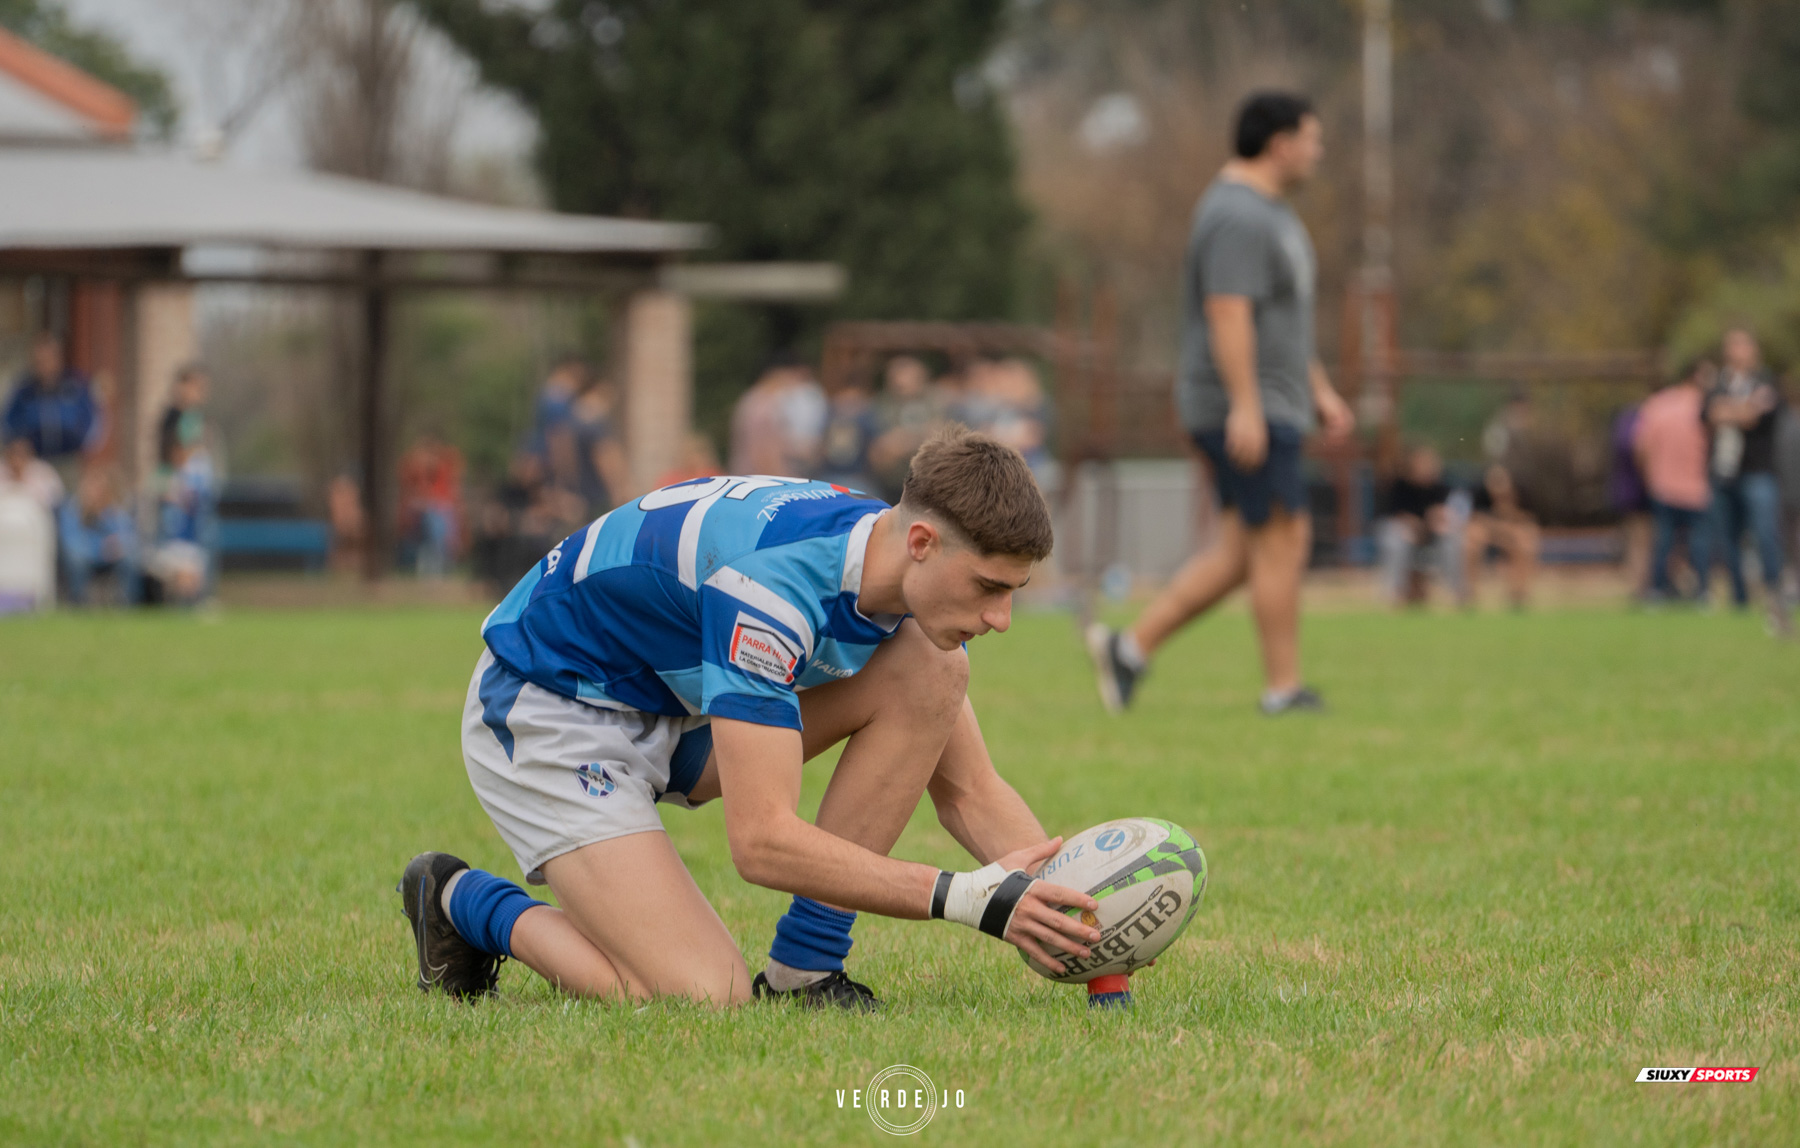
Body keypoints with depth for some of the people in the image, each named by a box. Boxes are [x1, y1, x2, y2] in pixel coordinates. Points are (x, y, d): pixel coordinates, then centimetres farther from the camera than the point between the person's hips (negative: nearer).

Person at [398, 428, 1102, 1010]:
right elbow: (762, 841, -37)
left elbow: (969, 790, 0)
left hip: (684, 705, 8)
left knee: (930, 670, -12)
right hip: (547, 715, -8)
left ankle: (803, 968, -6)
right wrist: (971, 898, -40)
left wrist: (1072, 899, -17)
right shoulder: (774, 579, -36)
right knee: (707, 1000, -23)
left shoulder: (920, 579, -10)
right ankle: (466, 904, 3)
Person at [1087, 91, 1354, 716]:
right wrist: (1246, 406, -29)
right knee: (1282, 541, -7)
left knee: (1241, 552, 9)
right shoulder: (1239, 218, -16)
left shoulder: (1266, 211, 19)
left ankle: (1130, 646, 8)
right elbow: (1229, 314, -24)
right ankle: (1284, 688, -4)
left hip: (1266, 406, 11)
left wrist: (1319, 389, 23)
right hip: (1247, 411, -11)